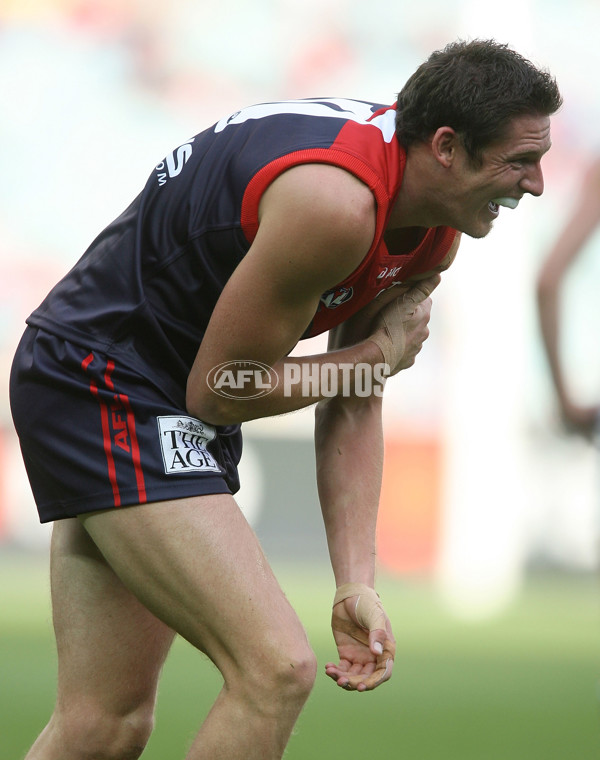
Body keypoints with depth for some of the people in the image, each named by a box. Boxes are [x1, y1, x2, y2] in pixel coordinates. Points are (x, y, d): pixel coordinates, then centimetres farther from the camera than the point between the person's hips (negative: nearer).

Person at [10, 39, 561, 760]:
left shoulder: (434, 232, 2)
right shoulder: (335, 204, -28)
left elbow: (352, 408, 5)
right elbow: (217, 391, -19)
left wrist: (356, 583, -4)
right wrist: (380, 354, -8)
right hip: (100, 383, -10)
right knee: (276, 671, -19)